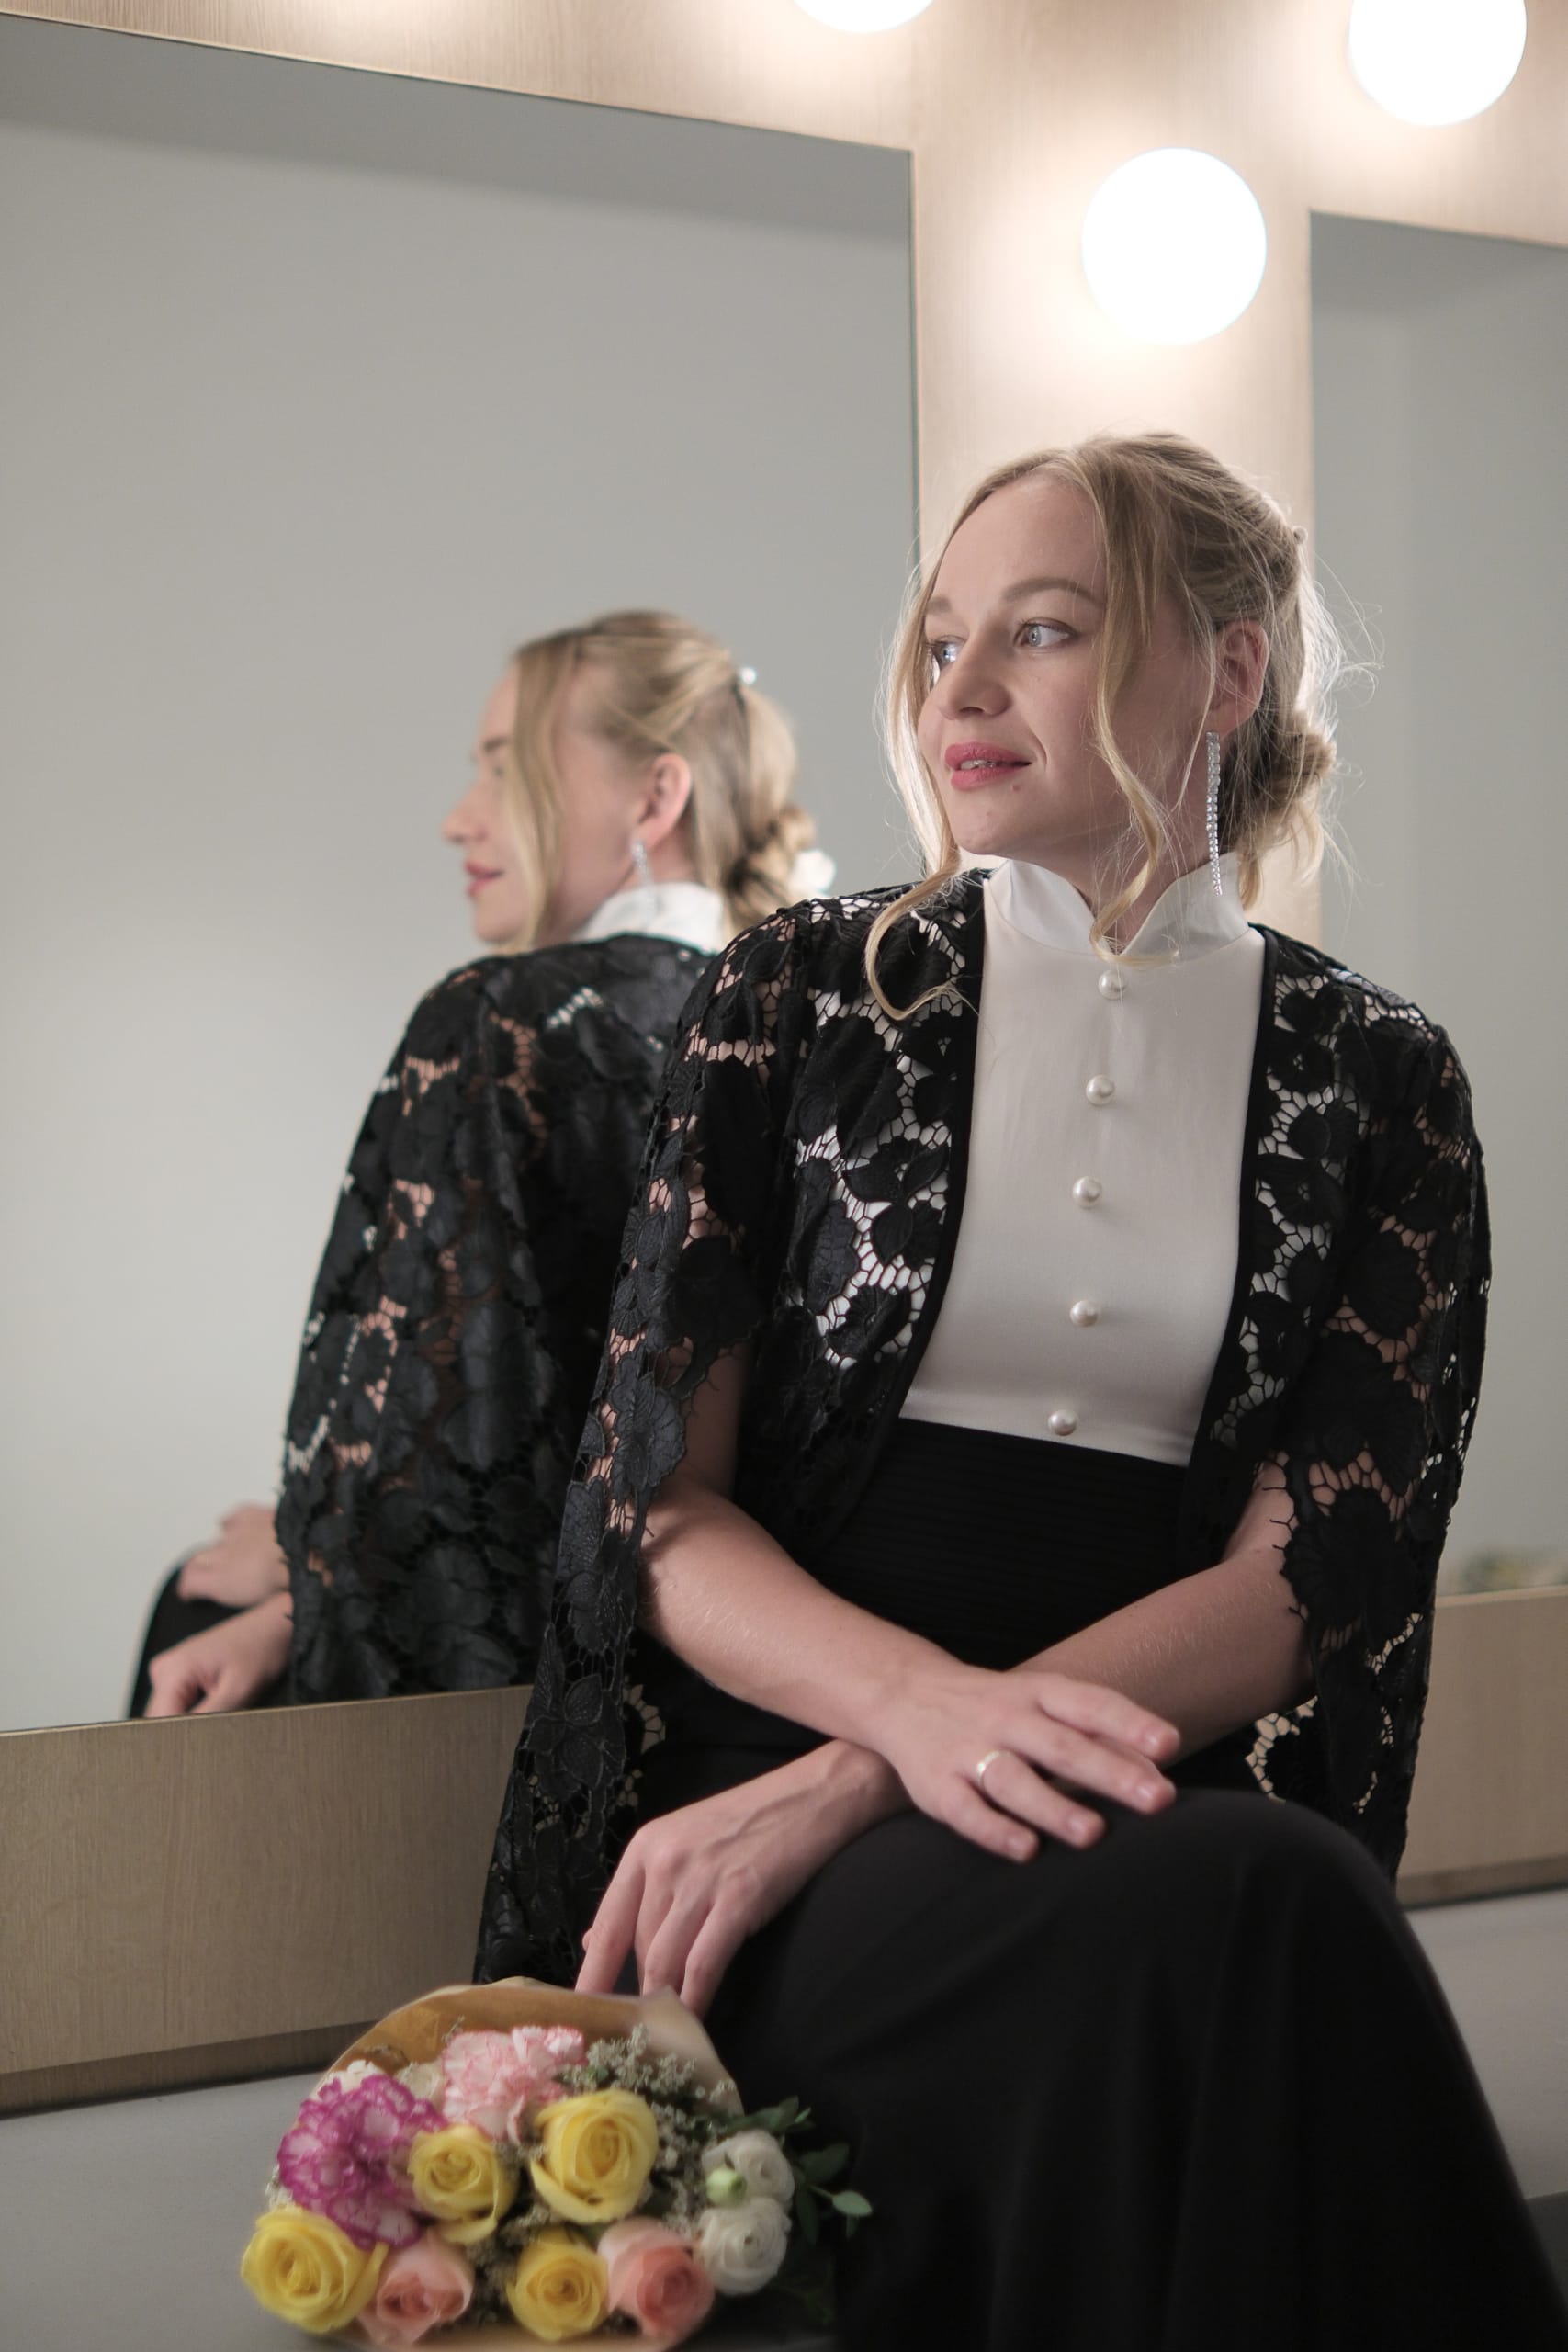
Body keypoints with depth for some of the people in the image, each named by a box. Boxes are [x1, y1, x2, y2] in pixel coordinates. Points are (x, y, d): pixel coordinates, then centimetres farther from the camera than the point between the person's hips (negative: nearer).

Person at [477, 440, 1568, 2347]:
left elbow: (1314, 1586, -1)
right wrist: (922, 1703, -21)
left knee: (1283, 1903, -36)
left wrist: (845, 1786, -15)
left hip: (1173, 1794, 2)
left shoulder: (1374, 1085, 9)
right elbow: (655, 1501, 3)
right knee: (1228, 1912, -35)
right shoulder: (800, 998, 9)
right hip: (757, 1772, -1)